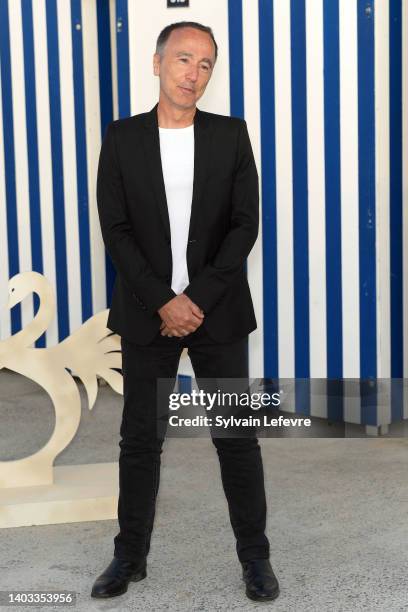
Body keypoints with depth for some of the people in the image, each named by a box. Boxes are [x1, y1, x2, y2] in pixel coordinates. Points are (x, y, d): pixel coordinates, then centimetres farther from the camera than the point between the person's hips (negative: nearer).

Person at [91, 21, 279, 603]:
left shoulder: (231, 135, 1)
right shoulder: (122, 138, 1)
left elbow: (245, 224, -3)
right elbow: (116, 230, -4)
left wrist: (199, 299, -12)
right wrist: (163, 303, -12)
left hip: (218, 311, 0)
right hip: (147, 313, 1)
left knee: (237, 437, 6)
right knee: (139, 438, 9)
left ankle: (255, 554, 20)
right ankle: (130, 555, 24)